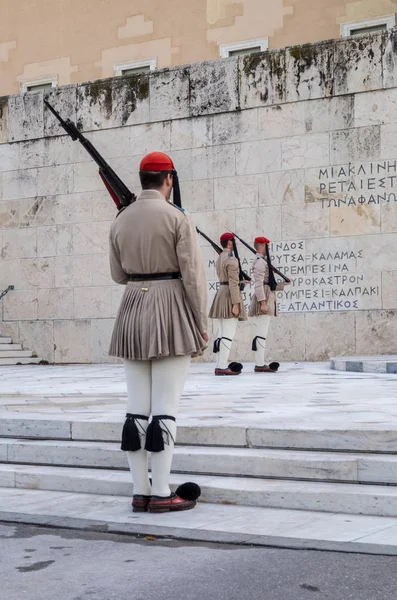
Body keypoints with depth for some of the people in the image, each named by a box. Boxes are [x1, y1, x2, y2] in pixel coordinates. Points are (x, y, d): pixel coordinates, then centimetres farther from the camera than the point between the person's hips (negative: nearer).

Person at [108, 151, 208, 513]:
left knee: (137, 408, 6)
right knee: (165, 407, -4)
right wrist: (201, 325, -4)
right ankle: (161, 494, -3)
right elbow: (193, 274, -11)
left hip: (132, 312, 5)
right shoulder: (177, 217, -7)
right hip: (171, 311, -5)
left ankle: (141, 492, 9)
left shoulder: (121, 221, 9)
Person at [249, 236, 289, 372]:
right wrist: (263, 302, -24)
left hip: (267, 301, 11)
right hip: (264, 301, -11)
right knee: (261, 334, -11)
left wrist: (283, 284, 17)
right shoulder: (260, 262, -11)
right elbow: (258, 284, -19)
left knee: (262, 334, 10)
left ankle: (260, 364, 11)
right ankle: (260, 365, -12)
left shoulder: (264, 261, 21)